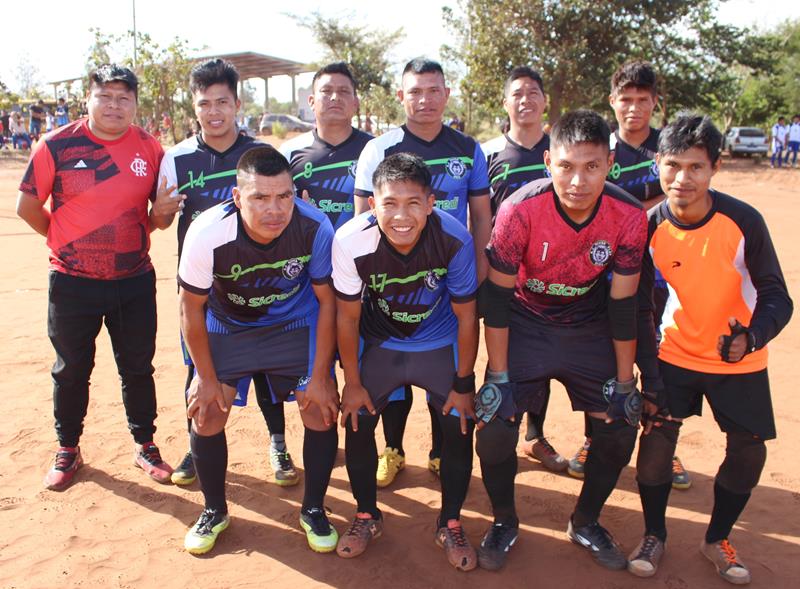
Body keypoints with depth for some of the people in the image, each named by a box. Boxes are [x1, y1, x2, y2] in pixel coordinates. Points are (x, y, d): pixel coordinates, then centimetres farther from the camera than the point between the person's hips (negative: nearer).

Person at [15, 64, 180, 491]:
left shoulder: (150, 149, -1)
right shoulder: (57, 146, -7)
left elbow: (157, 216, 6)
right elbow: (27, 206, 0)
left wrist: (161, 213, -16)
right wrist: (66, 241, 6)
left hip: (135, 281, 1)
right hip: (73, 283, -1)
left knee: (138, 368, 12)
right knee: (71, 370, 13)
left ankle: (145, 447, 28)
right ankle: (67, 451, 32)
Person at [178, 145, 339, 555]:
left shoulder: (316, 227, -29)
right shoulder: (207, 233, -30)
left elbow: (327, 300, -14)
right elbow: (192, 308, -14)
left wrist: (320, 376, -13)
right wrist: (207, 378, -9)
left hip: (296, 325, 0)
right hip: (227, 326, 0)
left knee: (322, 409, -9)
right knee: (206, 411, -5)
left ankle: (313, 510, 17)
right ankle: (214, 510, 23)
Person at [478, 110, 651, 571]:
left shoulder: (629, 216, -19)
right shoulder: (520, 211, -27)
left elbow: (623, 304, -9)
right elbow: (497, 297, -18)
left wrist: (623, 382, -3)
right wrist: (499, 376, -16)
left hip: (590, 327, 3)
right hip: (526, 323, -2)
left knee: (620, 426, 2)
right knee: (495, 429, -10)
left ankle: (586, 523, 28)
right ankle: (505, 522, 19)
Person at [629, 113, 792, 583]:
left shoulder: (743, 220, -20)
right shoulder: (649, 227, -15)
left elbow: (777, 297, -14)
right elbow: (640, 308, -7)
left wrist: (751, 338, -36)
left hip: (739, 362, 0)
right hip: (675, 354, 1)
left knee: (748, 452, 3)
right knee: (656, 440, -6)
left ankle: (718, 539, 30)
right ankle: (655, 534, 20)